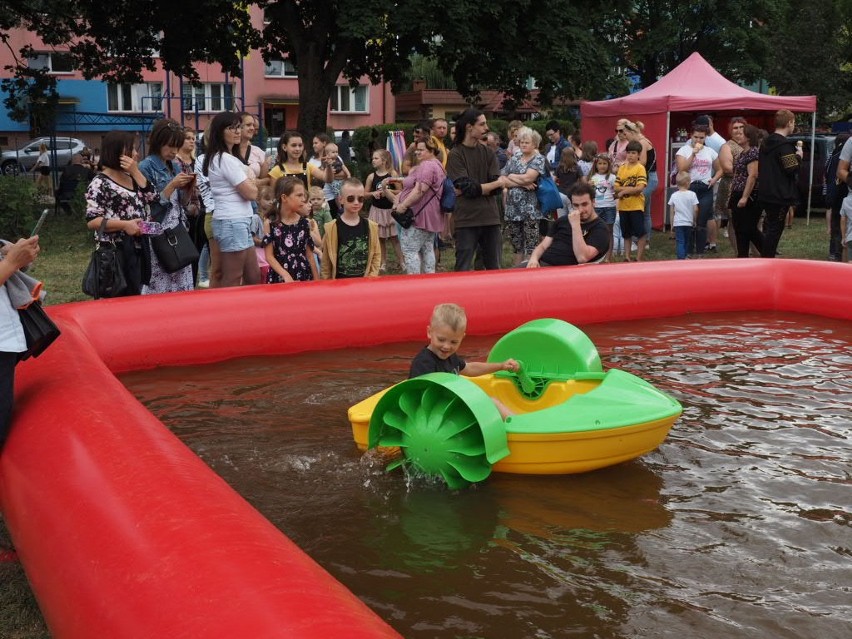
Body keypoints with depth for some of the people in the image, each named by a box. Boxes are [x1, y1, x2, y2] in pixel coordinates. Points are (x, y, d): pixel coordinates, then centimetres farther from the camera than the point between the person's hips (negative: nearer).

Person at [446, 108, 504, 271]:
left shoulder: (488, 153, 11)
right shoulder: (455, 155, -3)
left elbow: (497, 189, 1)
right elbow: (468, 187, -14)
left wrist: (468, 190, -10)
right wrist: (499, 183, -5)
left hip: (490, 218, 5)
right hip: (467, 219, -4)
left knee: (494, 268, 9)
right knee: (463, 269, -1)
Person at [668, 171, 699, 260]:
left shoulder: (674, 195, -1)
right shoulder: (692, 194, -6)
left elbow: (671, 211, 2)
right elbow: (695, 209, -6)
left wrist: (672, 223, 11)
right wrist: (695, 220, 8)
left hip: (677, 223, 0)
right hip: (688, 223, 0)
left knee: (680, 242, -2)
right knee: (687, 241, 16)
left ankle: (681, 258, -14)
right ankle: (684, 257, 25)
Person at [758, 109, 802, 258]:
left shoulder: (766, 143, 12)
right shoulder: (784, 145, -16)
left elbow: (760, 167, 20)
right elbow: (791, 169, -21)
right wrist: (798, 156, -5)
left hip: (766, 194, 9)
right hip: (780, 195, -9)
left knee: (769, 226, 17)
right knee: (775, 229, -4)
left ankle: (765, 257, 22)